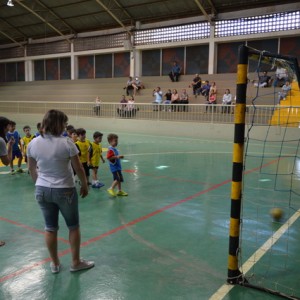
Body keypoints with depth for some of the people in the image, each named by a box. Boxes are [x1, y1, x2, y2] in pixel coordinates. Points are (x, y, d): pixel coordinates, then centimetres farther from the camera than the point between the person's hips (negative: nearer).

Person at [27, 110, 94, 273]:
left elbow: (32, 170, 8)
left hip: (42, 191, 4)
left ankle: (55, 263, 31)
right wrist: (84, 185, 5)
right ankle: (76, 262, 27)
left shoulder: (33, 143, -4)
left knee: (50, 228, 16)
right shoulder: (66, 143, -18)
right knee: (73, 226, 15)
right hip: (64, 191, -4)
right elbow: (79, 169, -10)